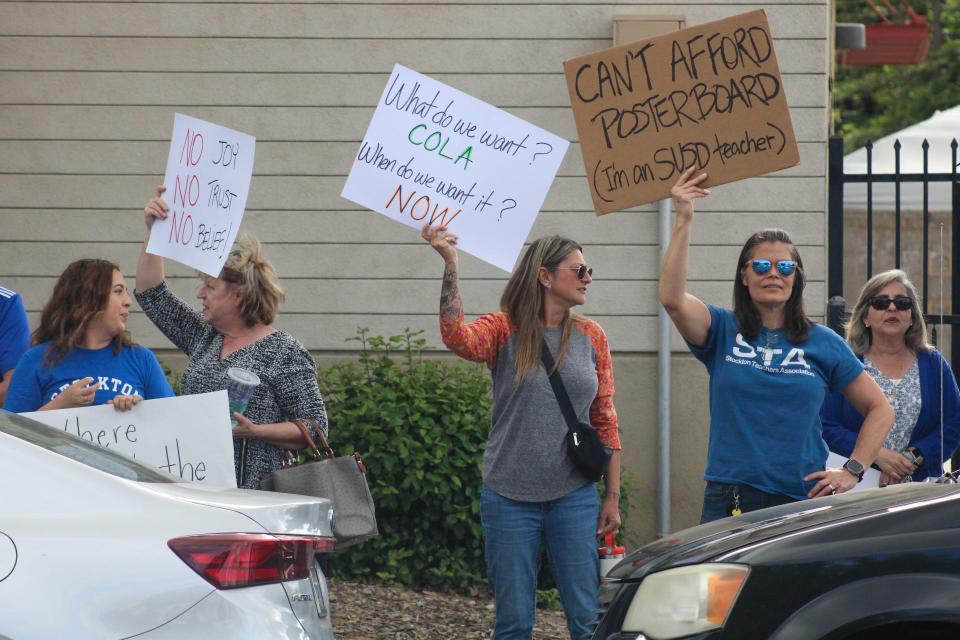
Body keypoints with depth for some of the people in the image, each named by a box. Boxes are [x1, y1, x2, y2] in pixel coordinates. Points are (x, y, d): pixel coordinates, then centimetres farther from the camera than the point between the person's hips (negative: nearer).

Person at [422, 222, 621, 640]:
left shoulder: (590, 337, 7)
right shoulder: (505, 330, -2)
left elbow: (605, 422, 9)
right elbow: (458, 338, -26)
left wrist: (613, 497, 6)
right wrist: (450, 265, -31)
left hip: (574, 496, 2)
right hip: (510, 497, -2)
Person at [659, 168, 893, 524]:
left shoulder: (823, 344, 9)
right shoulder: (722, 331, 6)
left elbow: (879, 410, 16)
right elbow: (672, 298, -14)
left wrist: (853, 471, 4)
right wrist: (684, 220, -17)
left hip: (805, 498, 1)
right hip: (730, 503, -1)